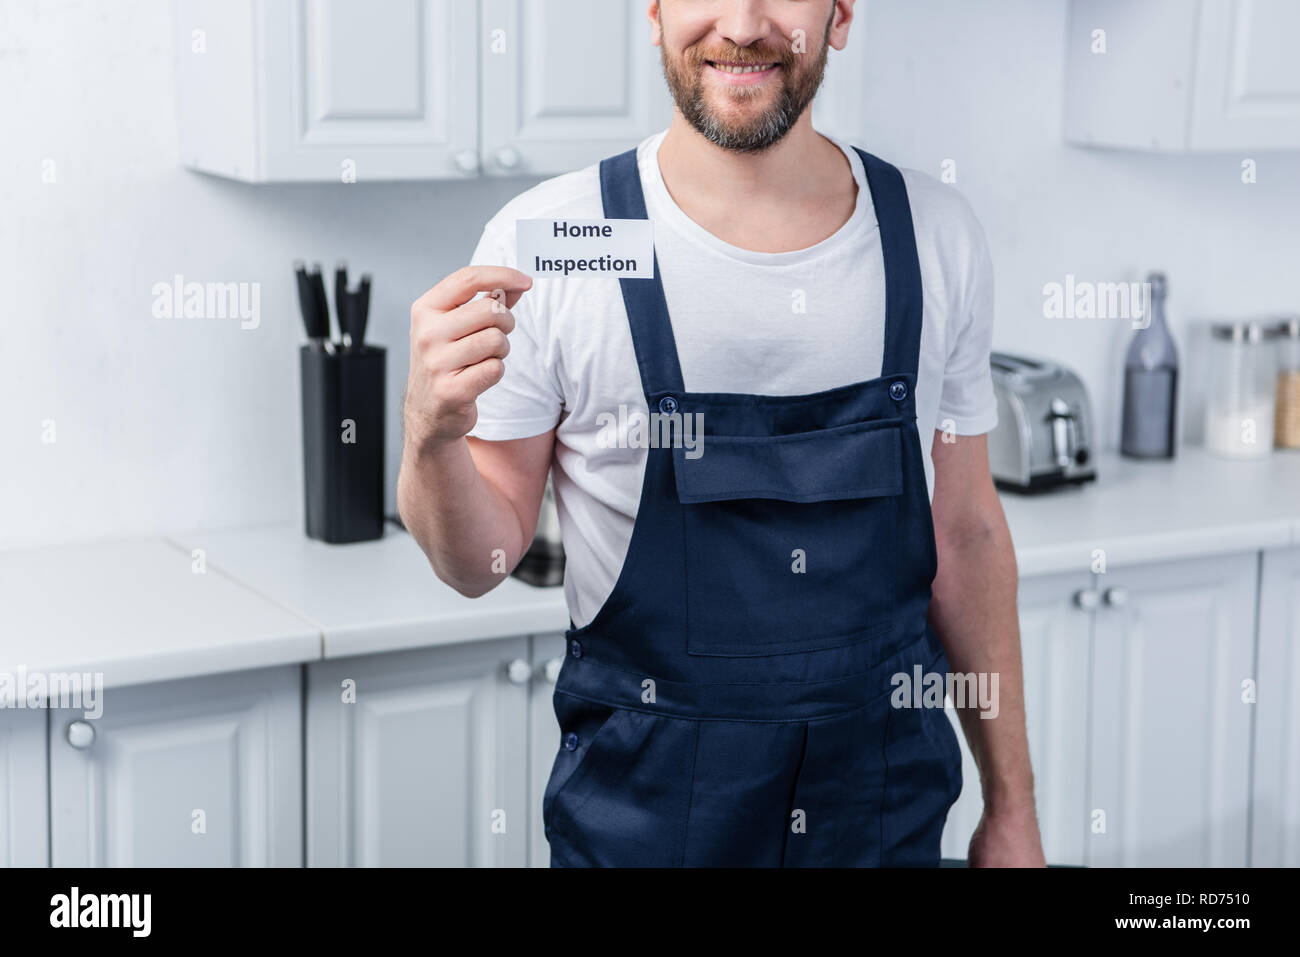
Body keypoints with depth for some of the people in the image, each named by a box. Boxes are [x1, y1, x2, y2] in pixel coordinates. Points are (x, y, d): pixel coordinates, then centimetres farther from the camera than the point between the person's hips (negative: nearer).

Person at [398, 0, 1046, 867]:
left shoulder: (938, 234, -2)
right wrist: (432, 438, -28)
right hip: (638, 819, -2)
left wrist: (1011, 804, 9)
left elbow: (963, 529, 6)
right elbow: (482, 563, -7)